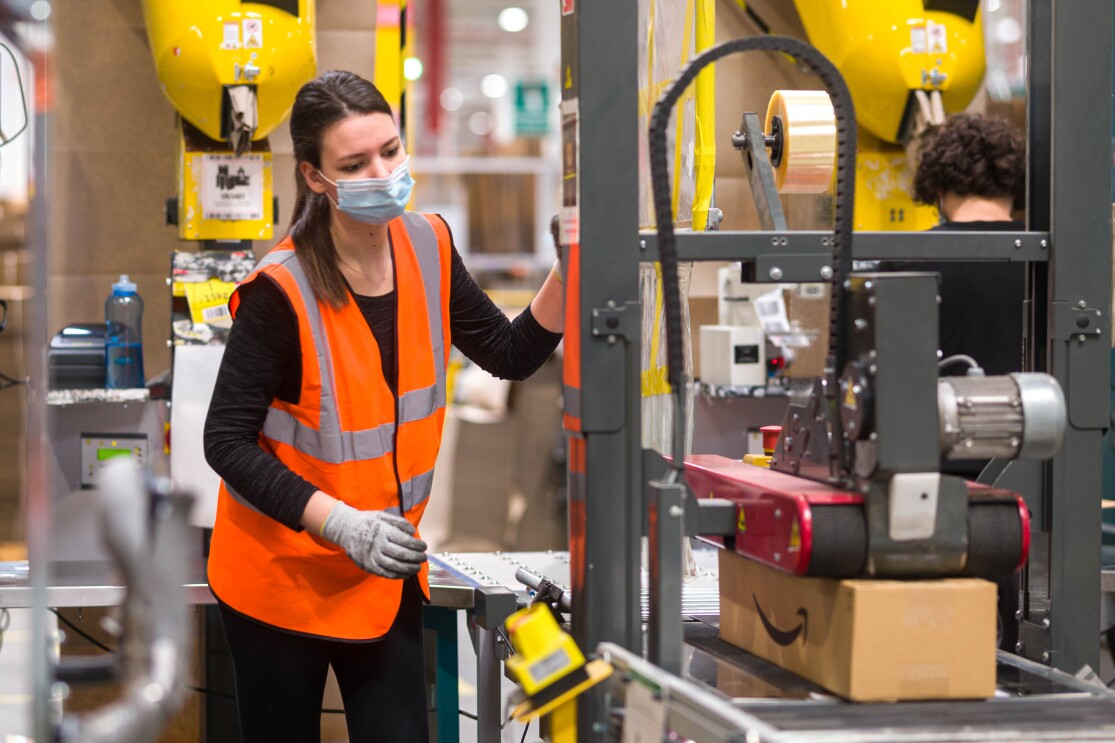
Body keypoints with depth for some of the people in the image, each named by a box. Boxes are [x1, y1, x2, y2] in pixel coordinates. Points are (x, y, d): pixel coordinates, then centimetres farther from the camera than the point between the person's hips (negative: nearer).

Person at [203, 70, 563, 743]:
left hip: (386, 572, 5)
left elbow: (512, 354, 4)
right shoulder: (280, 291, -22)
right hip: (282, 575, -5)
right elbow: (227, 442, -19)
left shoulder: (428, 248, -3)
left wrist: (569, 271, -12)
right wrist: (342, 524, -26)